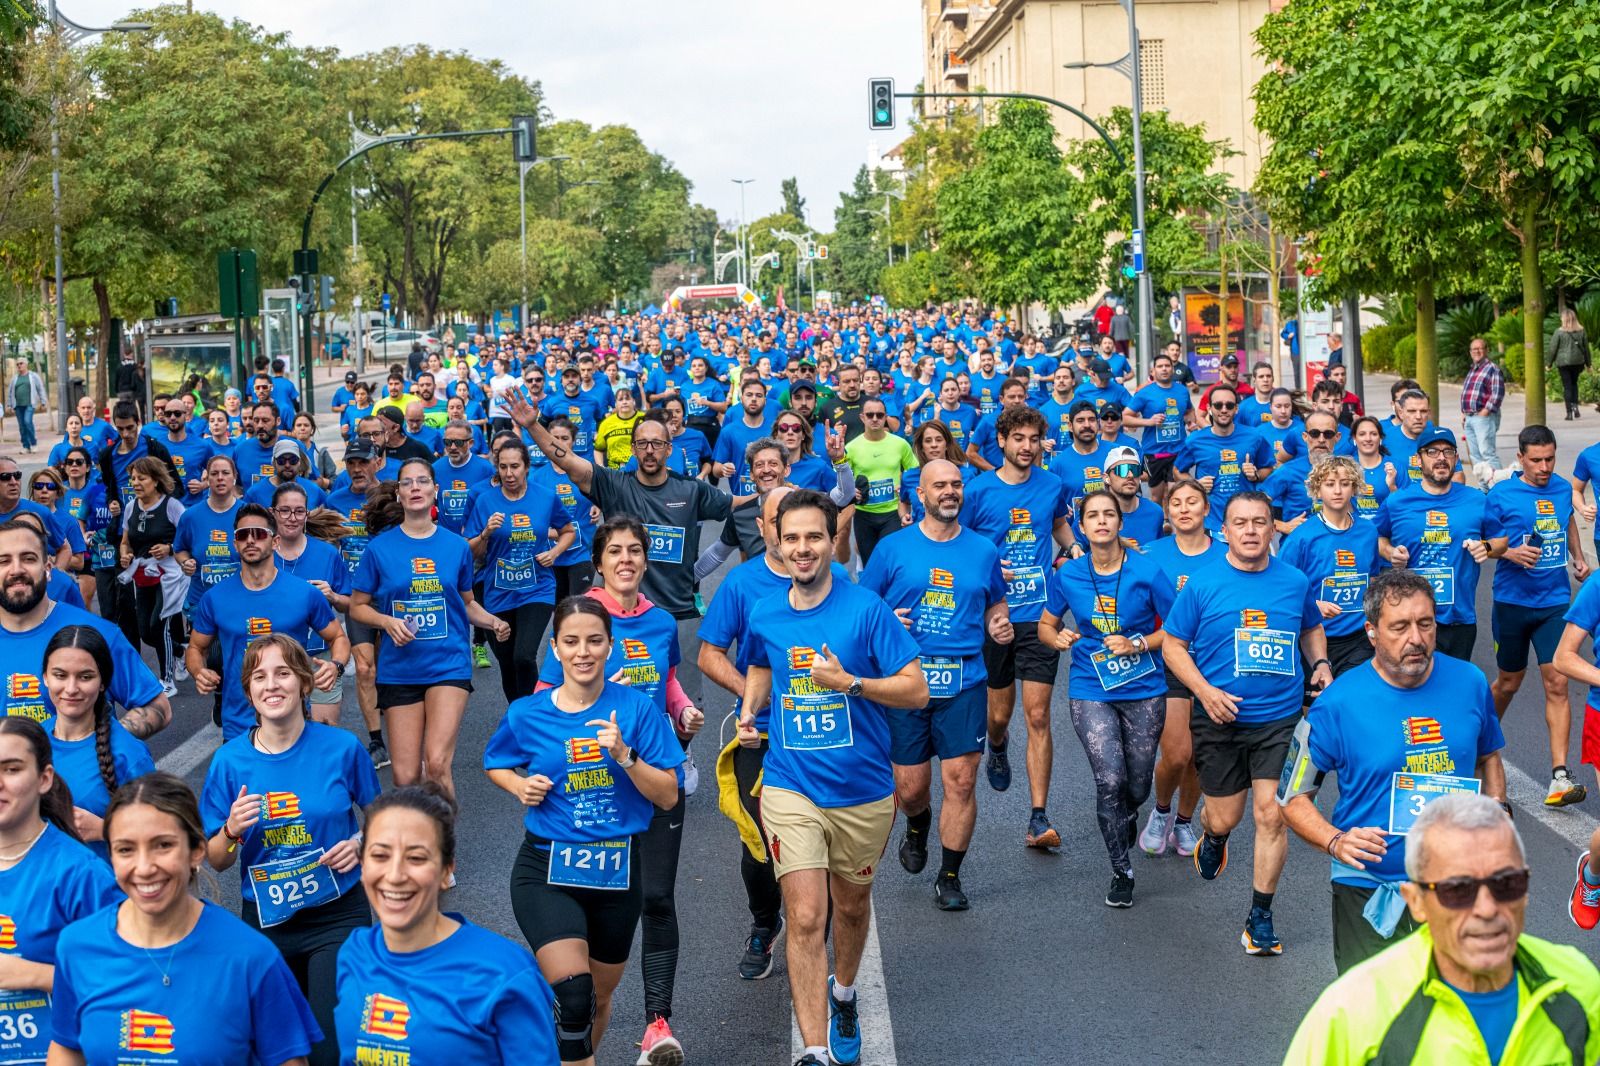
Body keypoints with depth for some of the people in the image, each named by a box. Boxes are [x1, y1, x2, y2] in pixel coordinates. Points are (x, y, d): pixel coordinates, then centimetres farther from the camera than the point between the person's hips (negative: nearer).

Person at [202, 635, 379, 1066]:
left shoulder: (342, 748, -9)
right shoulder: (230, 760, -6)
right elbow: (216, 861, 1)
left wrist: (361, 844, -12)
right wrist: (231, 831, -20)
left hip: (337, 915, -2)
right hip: (265, 921, 2)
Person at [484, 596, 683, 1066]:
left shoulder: (637, 709, -6)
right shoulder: (526, 713, -4)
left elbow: (668, 796, -6)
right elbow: (495, 764, 15)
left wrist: (624, 756, -22)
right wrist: (521, 786, -6)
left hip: (617, 871, 2)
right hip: (548, 870, -2)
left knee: (600, 997, 18)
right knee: (572, 996, -22)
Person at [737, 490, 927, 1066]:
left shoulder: (866, 609, -11)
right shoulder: (764, 616, 0)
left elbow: (916, 691, -12)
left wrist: (848, 682, -24)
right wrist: (748, 710, 3)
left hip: (862, 791, -1)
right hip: (790, 787, 1)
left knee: (851, 905, 20)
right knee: (805, 919, -10)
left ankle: (842, 994, 48)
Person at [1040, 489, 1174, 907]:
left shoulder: (1147, 571, -10)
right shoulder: (1067, 575, -3)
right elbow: (1046, 625, 11)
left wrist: (1139, 645, -18)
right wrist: (1058, 638, -11)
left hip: (1144, 689, 0)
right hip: (1091, 689, 0)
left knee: (1137, 786, 10)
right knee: (1109, 780, -16)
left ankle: (1126, 819, 49)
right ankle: (1121, 871, 2)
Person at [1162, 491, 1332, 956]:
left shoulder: (1295, 582, 2)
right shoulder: (1202, 583, -5)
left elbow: (1312, 628, 22)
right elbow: (1173, 644, 0)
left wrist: (1320, 664, 1)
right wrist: (1205, 691, -13)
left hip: (1280, 718, 1)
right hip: (1220, 719, -1)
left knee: (1272, 815, -7)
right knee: (1225, 816, 9)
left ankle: (1260, 916, 7)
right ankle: (1212, 838, 48)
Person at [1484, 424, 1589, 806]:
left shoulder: (1562, 488, 4)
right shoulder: (1501, 495, -9)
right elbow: (1486, 544, -5)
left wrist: (1578, 557, 13)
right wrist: (1510, 553, -24)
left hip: (1554, 602, 2)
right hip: (1512, 602, -2)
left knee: (1557, 684, -8)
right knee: (1509, 682, 12)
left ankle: (1560, 777, -11)